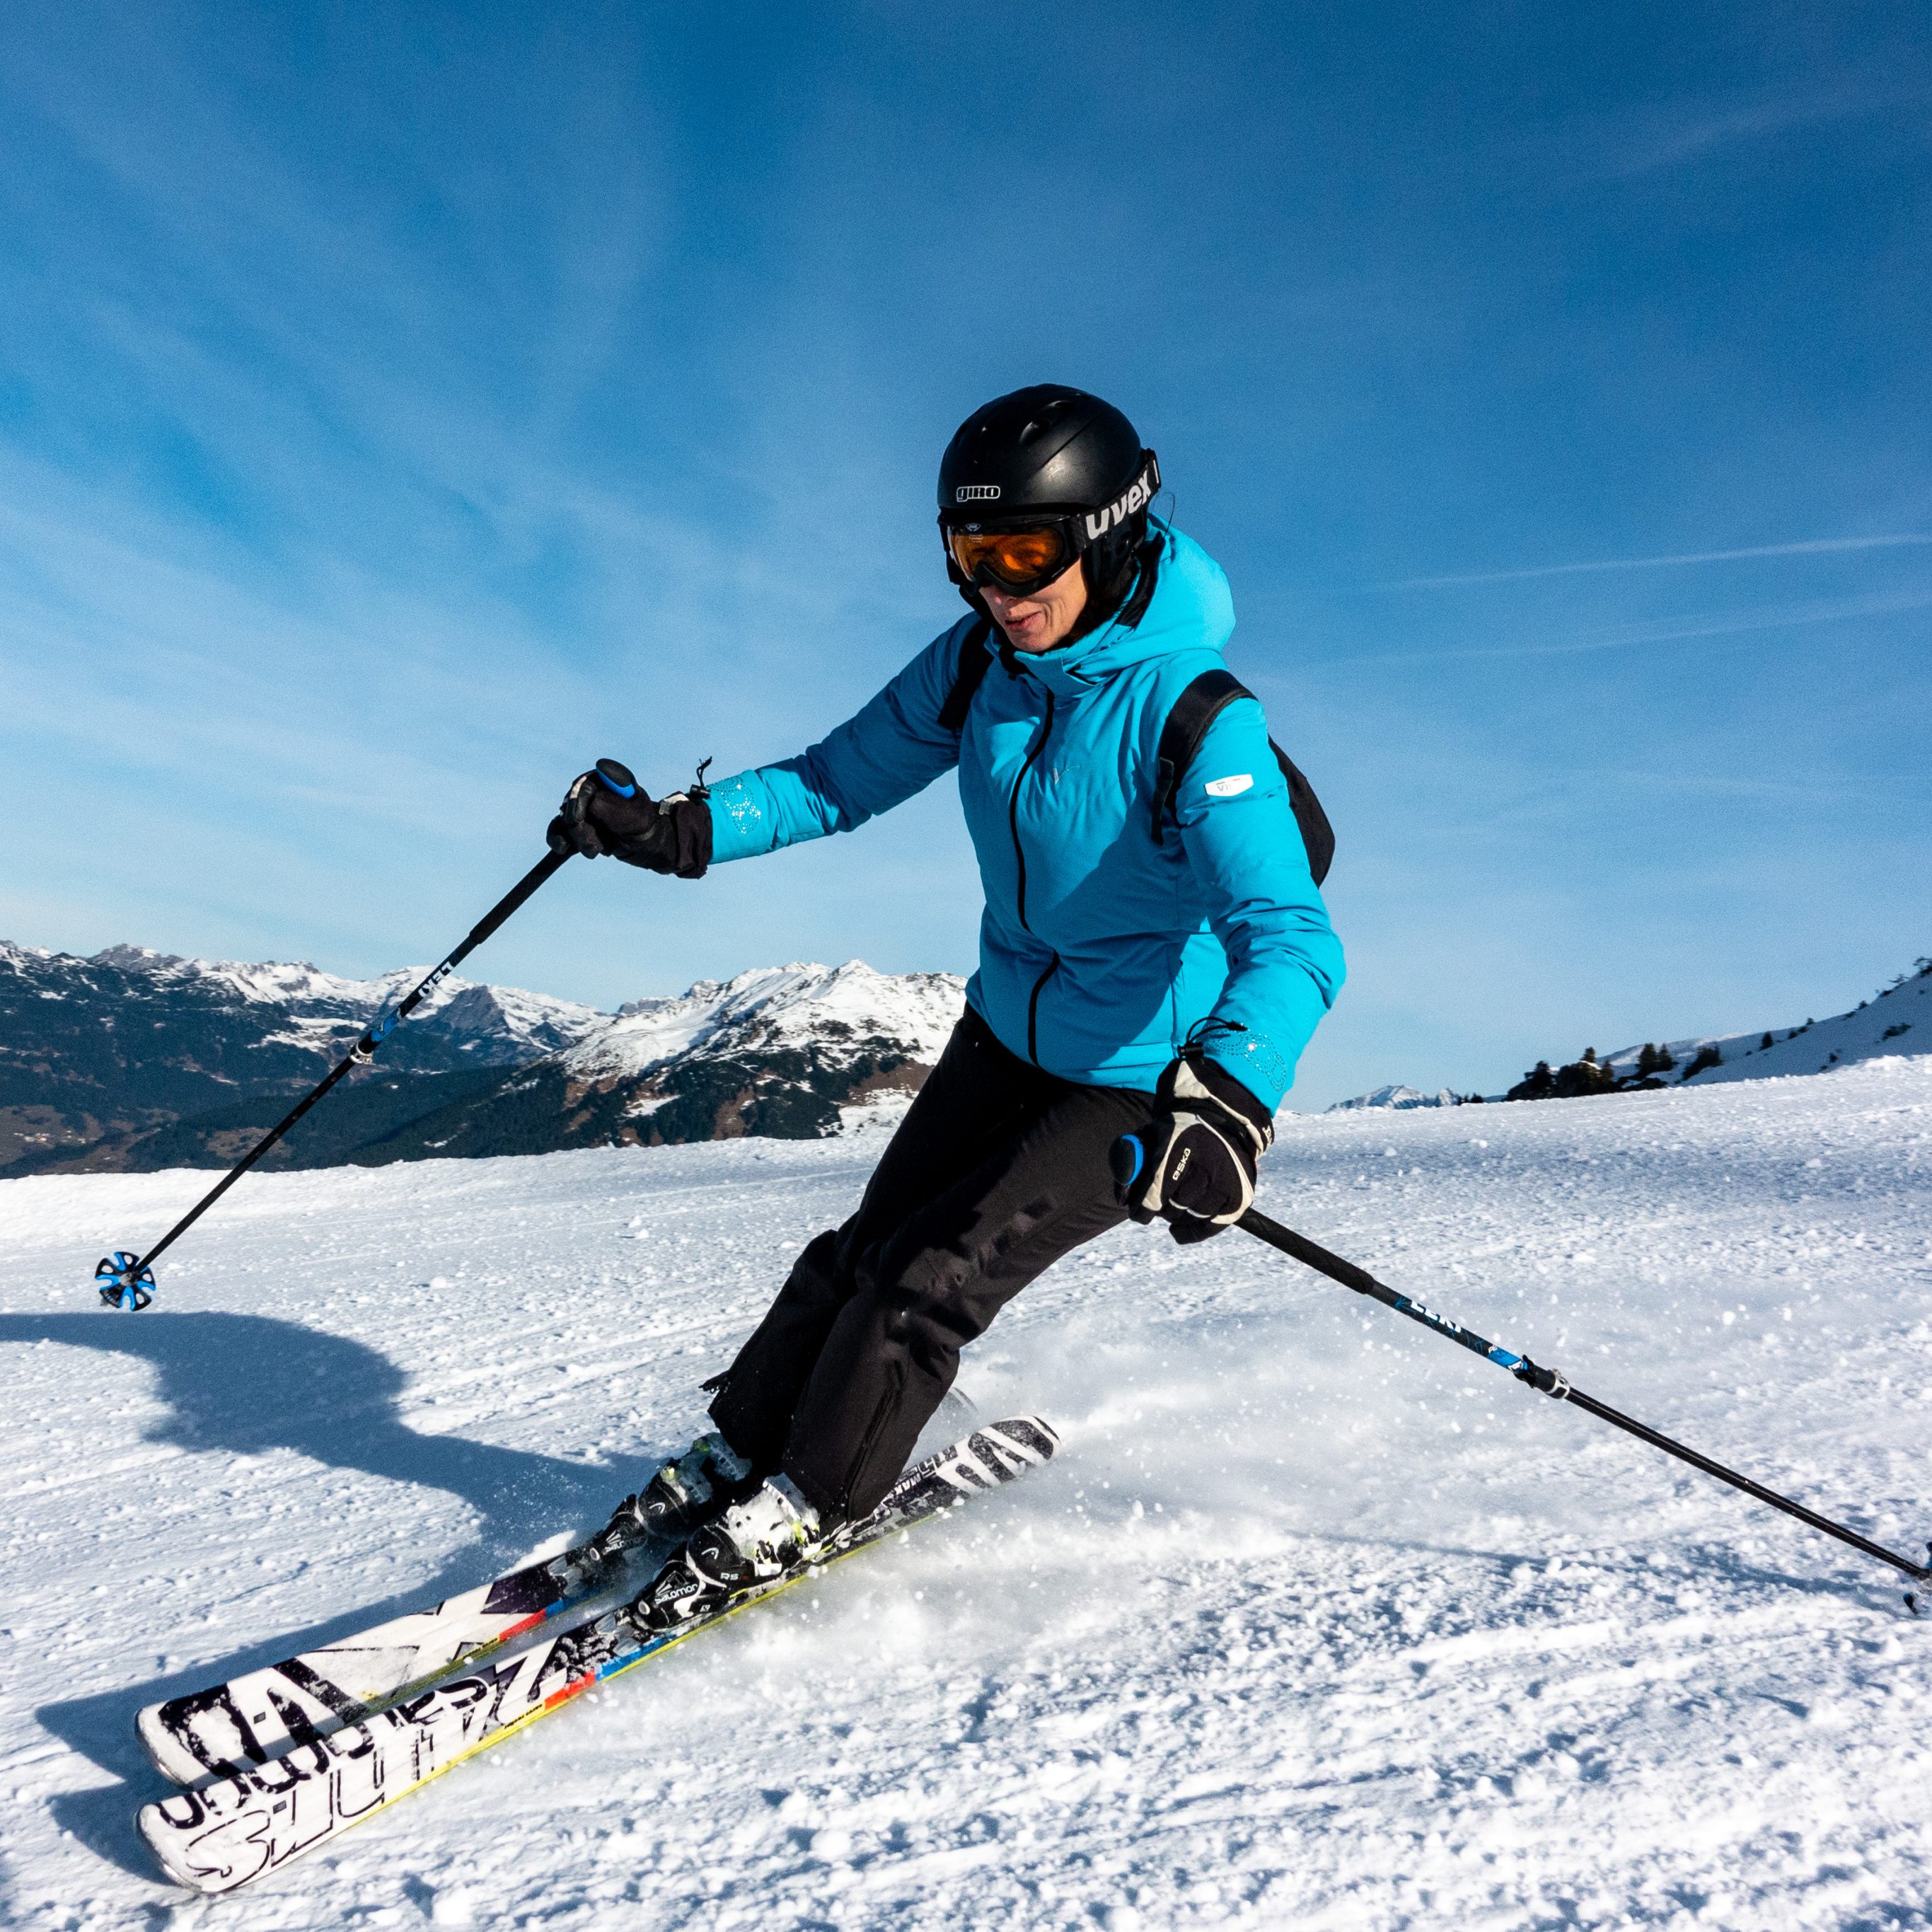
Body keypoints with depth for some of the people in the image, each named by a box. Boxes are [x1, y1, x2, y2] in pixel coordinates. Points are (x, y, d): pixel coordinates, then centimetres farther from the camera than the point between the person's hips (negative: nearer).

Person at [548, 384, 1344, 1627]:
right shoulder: (977, 666, -9)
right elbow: (842, 779, 2)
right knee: (868, 1246, 11)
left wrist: (1229, 1093, -57)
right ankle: (738, 1456, 32)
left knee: (936, 1278, -8)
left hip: (1148, 1078, -6)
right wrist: (682, 829, -13)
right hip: (1011, 1031, 6)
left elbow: (1290, 940, -38)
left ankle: (802, 1511, 15)